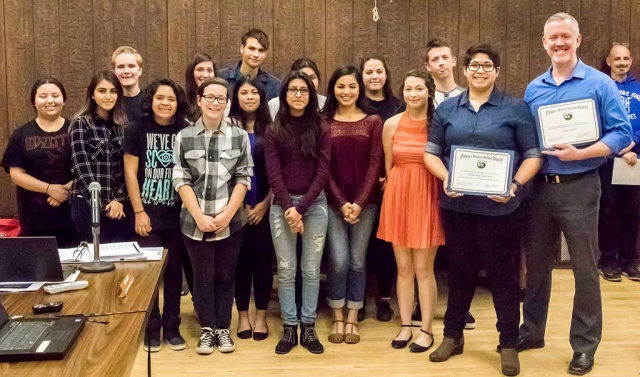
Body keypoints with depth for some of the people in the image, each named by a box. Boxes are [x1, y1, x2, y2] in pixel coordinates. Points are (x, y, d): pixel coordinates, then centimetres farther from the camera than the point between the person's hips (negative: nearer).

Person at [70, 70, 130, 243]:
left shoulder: (123, 125, 9)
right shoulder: (81, 123, -2)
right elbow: (80, 168, -8)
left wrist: (119, 199, -7)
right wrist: (101, 205, -10)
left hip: (118, 205, 4)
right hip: (89, 204, -3)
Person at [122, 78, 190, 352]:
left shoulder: (186, 131, -1)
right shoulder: (136, 129, -3)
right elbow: (130, 172, -3)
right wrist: (139, 211, -7)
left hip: (177, 215, 1)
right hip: (147, 214, -1)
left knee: (174, 271, 9)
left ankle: (171, 326, 21)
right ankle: (152, 327, 18)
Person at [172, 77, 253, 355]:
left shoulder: (239, 136, 1)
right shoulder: (184, 137, 1)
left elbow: (243, 178, -1)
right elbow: (180, 180, -2)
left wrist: (227, 214, -10)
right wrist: (199, 216, -10)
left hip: (231, 222, 0)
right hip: (194, 223, 0)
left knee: (225, 276, 10)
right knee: (202, 277, 10)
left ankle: (223, 328, 24)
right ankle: (207, 328, 24)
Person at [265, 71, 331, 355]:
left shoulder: (321, 130, 4)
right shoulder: (273, 131, 4)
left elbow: (322, 172, -3)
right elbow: (273, 173, -3)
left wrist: (301, 208, -11)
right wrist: (288, 207, -14)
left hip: (315, 204, 0)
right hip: (281, 205, 0)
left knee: (311, 269, 5)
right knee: (286, 269, 4)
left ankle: (308, 327, 15)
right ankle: (289, 328, 13)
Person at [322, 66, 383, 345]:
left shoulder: (373, 121, 4)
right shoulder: (323, 122, 3)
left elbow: (375, 164, -2)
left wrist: (359, 202, -11)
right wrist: (342, 203, -10)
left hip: (365, 202, 1)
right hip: (333, 202, 0)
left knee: (357, 260, 5)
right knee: (339, 260, -4)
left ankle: (352, 319, 17)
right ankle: (337, 318, 13)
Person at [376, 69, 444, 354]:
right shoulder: (391, 124, 2)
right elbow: (388, 165, 10)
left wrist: (419, 191, -2)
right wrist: (399, 191, 10)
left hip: (428, 197, -3)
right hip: (398, 197, 3)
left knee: (423, 269, 1)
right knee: (403, 267, 10)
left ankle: (427, 330, 14)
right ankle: (405, 326, 22)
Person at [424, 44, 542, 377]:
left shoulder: (516, 108, 1)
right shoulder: (447, 109, 9)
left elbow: (533, 155, -1)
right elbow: (431, 152, 8)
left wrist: (515, 184, -17)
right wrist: (445, 178, -10)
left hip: (500, 206, -2)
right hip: (457, 204, 3)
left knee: (502, 273, 5)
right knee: (460, 271, 13)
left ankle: (509, 344, 19)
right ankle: (452, 336, 29)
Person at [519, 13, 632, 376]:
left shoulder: (600, 83, -5)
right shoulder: (533, 89, 8)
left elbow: (622, 134, -10)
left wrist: (578, 154, -21)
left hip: (579, 187, -4)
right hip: (540, 187, 4)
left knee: (584, 269, 5)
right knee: (536, 265, 13)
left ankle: (585, 345, 18)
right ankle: (532, 331, 29)